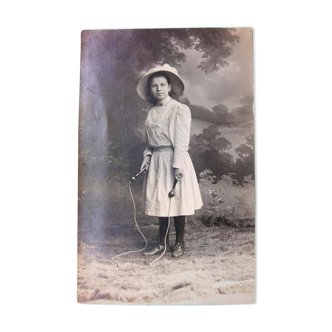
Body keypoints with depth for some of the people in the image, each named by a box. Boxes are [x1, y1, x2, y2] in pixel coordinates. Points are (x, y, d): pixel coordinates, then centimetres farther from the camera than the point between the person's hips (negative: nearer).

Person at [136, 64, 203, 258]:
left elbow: (182, 140, -12)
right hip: (157, 161, 6)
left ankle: (180, 243, 19)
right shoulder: (152, 112, 13)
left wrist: (177, 164, -18)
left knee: (176, 201, 1)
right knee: (160, 202, 10)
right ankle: (163, 243, 22)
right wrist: (147, 156, 2)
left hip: (174, 159, -6)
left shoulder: (180, 109, -6)